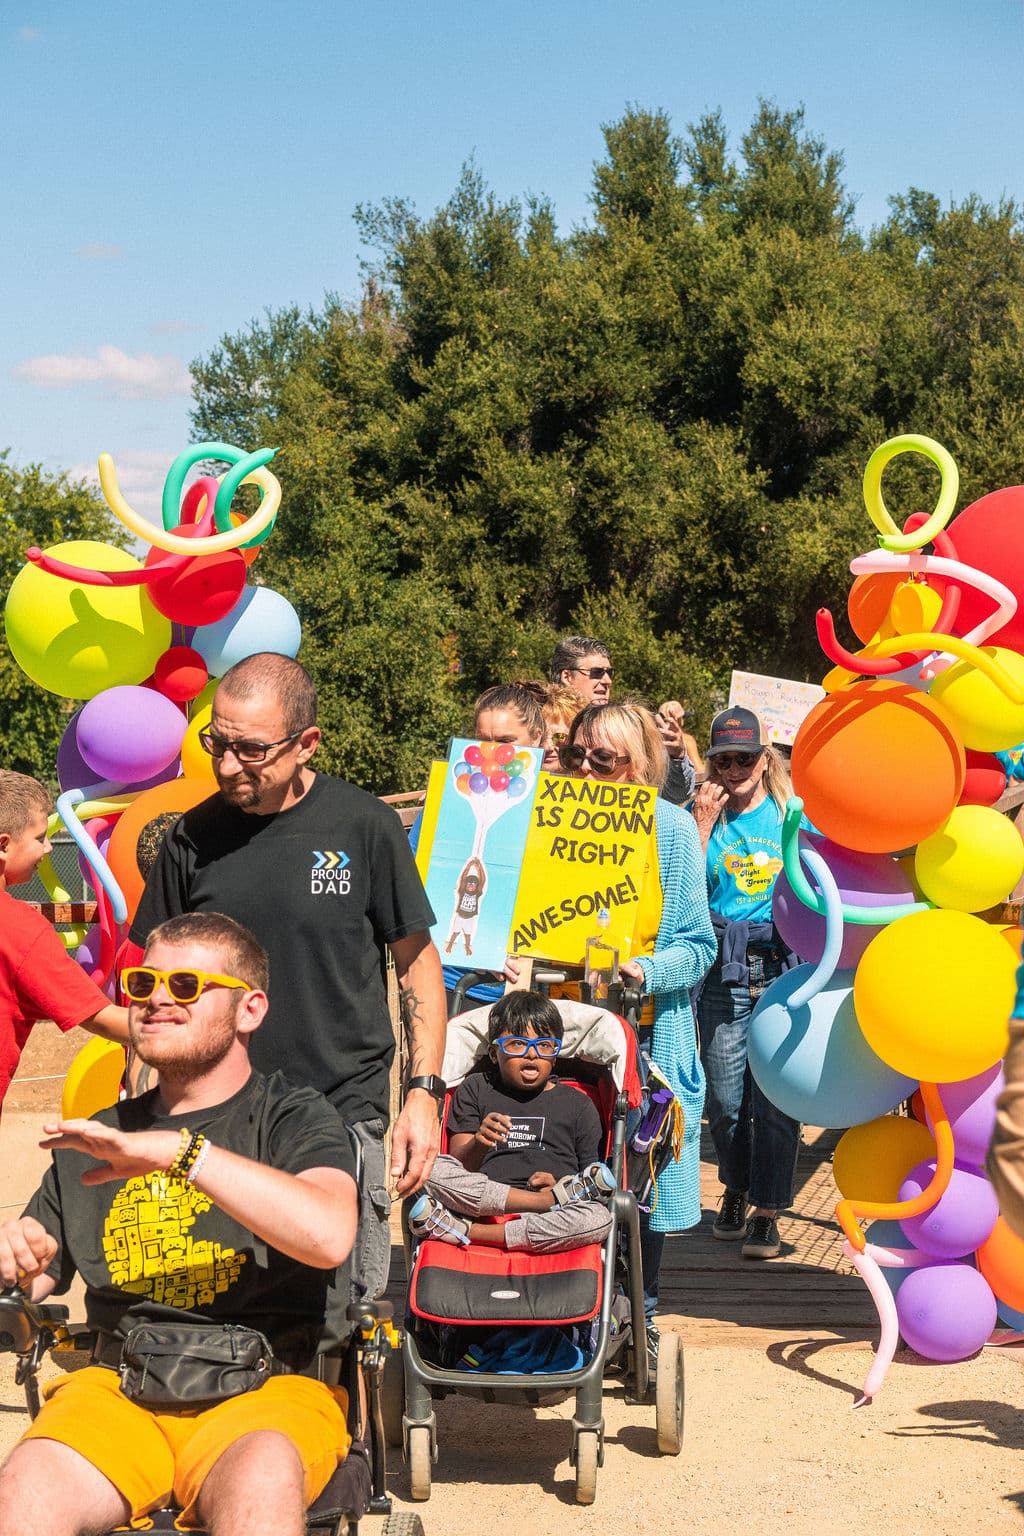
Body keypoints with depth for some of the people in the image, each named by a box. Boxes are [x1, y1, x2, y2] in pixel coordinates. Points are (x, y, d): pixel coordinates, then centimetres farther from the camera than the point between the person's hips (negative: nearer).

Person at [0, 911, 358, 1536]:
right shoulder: (94, 1141, 23)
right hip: (117, 1389, 3)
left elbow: (329, 1236, -14)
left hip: (269, 1392, -3)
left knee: (260, 1485, -37)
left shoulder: (296, 1117, 8)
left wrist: (181, 1149, -17)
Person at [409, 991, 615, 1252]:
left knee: (599, 1219, -33)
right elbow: (459, 1166, 7)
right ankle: (551, 1199, -28)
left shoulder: (579, 1105, 20)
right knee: (434, 1169, -28)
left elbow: (592, 1175, 15)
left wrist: (557, 1183, -8)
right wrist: (478, 1143, -16)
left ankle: (465, 1231, -30)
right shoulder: (474, 1090, 19)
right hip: (480, 1205, 0)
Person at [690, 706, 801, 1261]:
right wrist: (703, 824, -7)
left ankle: (766, 1213, 8)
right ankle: (735, 1188, 30)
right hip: (723, 972, 1)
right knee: (725, 1097, 5)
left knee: (775, 1096, -3)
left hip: (784, 966, -1)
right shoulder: (707, 816, 7)